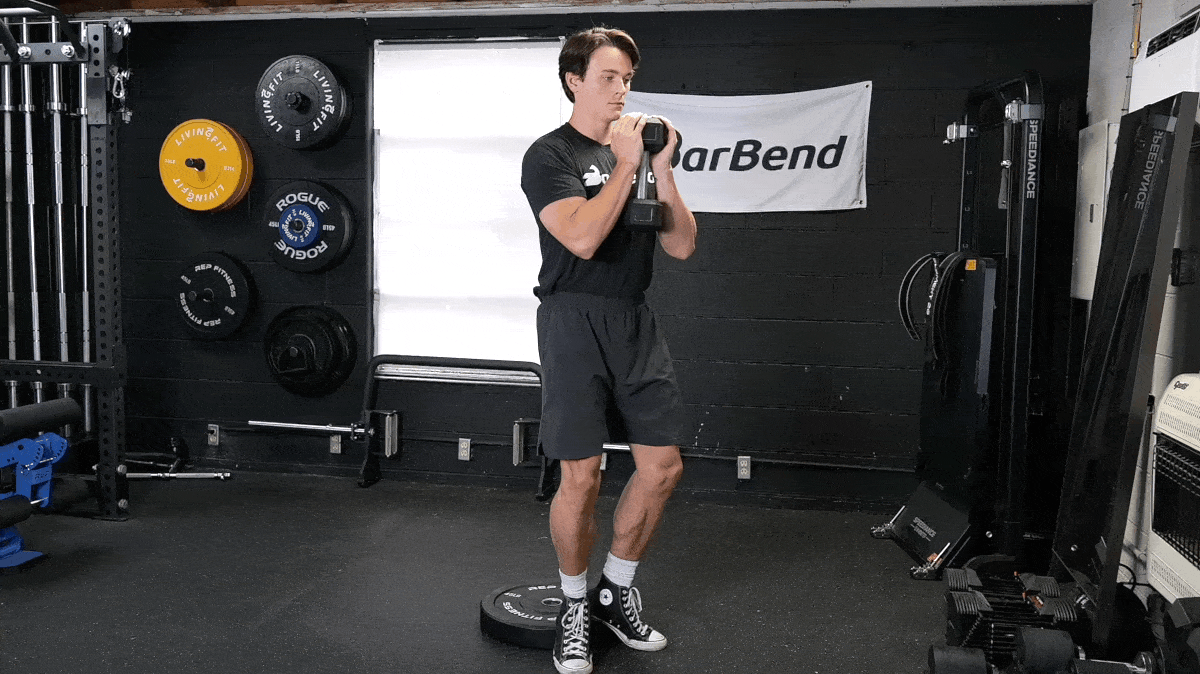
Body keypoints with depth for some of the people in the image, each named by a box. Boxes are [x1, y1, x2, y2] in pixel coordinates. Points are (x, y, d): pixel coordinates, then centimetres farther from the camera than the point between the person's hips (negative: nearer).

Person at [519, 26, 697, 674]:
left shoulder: (636, 149, 14)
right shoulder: (551, 155, -4)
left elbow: (681, 245, 7)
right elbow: (583, 238, -22)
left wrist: (661, 168, -3)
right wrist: (625, 165, -15)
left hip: (635, 323, 6)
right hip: (576, 322, -6)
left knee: (662, 466, 5)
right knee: (581, 478, -4)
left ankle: (616, 591, 25)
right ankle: (574, 606, 19)